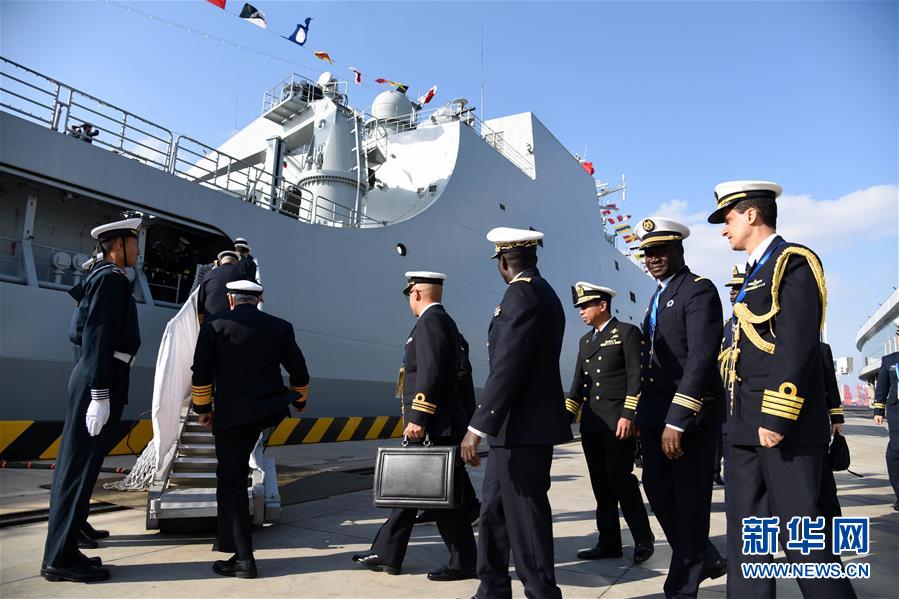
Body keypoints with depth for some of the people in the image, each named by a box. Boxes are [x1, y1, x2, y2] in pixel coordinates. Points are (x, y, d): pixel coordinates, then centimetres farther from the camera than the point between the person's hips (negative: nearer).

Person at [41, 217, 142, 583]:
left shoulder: (101, 277, 18)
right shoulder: (111, 278, -11)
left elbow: (79, 331, 20)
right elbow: (97, 336, -20)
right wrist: (99, 394, -23)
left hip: (95, 380, 10)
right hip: (100, 382, -10)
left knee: (74, 465, 13)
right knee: (80, 466, -4)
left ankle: (62, 550, 23)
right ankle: (60, 559, 5)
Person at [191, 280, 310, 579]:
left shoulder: (215, 324, -4)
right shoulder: (280, 327, 2)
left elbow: (201, 372, -5)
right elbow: (299, 371, 7)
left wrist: (203, 408, 10)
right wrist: (300, 399, 25)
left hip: (231, 414, -3)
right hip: (271, 410, 4)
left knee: (231, 484, 6)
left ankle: (243, 559, 9)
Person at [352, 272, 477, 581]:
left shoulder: (431, 320, -13)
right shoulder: (442, 320, 18)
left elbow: (430, 373, -23)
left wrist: (418, 419, -24)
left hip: (436, 427, -10)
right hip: (433, 424, 10)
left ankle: (463, 563, 14)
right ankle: (386, 555, 23)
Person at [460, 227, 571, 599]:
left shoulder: (522, 293, -15)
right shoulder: (543, 292, 16)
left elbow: (507, 368, -24)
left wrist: (478, 427, -23)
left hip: (522, 427, -10)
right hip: (521, 425, 10)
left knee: (525, 516, -1)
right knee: (494, 509, 16)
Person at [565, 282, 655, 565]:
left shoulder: (627, 332, -1)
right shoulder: (585, 340, 19)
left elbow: (635, 376, -9)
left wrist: (627, 415, -16)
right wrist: (566, 415, 10)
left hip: (618, 421, -6)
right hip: (591, 423, 7)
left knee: (620, 478, -5)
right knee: (601, 484, 8)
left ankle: (643, 539, 13)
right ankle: (609, 542, 17)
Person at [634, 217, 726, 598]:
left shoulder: (699, 290, -10)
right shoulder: (659, 297, 16)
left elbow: (701, 359, -21)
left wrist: (677, 421, -25)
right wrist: (641, 412, 14)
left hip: (691, 414, -8)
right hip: (656, 412, 9)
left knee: (690, 501, 4)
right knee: (658, 491, 14)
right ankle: (705, 560, 35)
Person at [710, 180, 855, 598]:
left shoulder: (793, 262, -8)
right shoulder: (755, 273, 19)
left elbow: (797, 345, -18)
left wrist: (776, 418, -21)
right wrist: (740, 418, 18)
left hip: (785, 426, -9)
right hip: (746, 426, 9)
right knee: (745, 528, 11)